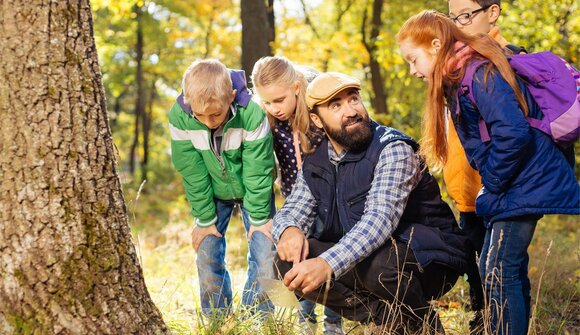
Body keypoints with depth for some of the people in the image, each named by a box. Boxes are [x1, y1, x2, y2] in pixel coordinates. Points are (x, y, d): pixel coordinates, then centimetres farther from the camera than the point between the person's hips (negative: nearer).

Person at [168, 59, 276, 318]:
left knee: (265, 255, -9)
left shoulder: (252, 115, -33)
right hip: (213, 193, 2)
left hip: (253, 191, -2)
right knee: (207, 256, -3)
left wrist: (259, 218, -15)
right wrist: (205, 219, -11)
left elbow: (257, 172, -22)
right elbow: (192, 173, -16)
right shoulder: (179, 117, -27)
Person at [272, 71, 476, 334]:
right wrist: (289, 230, -23)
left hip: (429, 261, -6)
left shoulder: (393, 149, -18)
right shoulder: (315, 164, 5)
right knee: (289, 260, -14)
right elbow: (291, 210, 6)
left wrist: (327, 264, -47)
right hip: (360, 259, 7)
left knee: (376, 263, -39)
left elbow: (381, 219, -31)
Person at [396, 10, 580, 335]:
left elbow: (513, 133, -29)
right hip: (515, 186, 10)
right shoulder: (460, 80, 12)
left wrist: (492, 185, -16)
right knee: (508, 271, 14)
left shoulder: (479, 74, -19)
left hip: (525, 185, -10)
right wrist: (490, 185, 7)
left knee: (497, 272, -9)